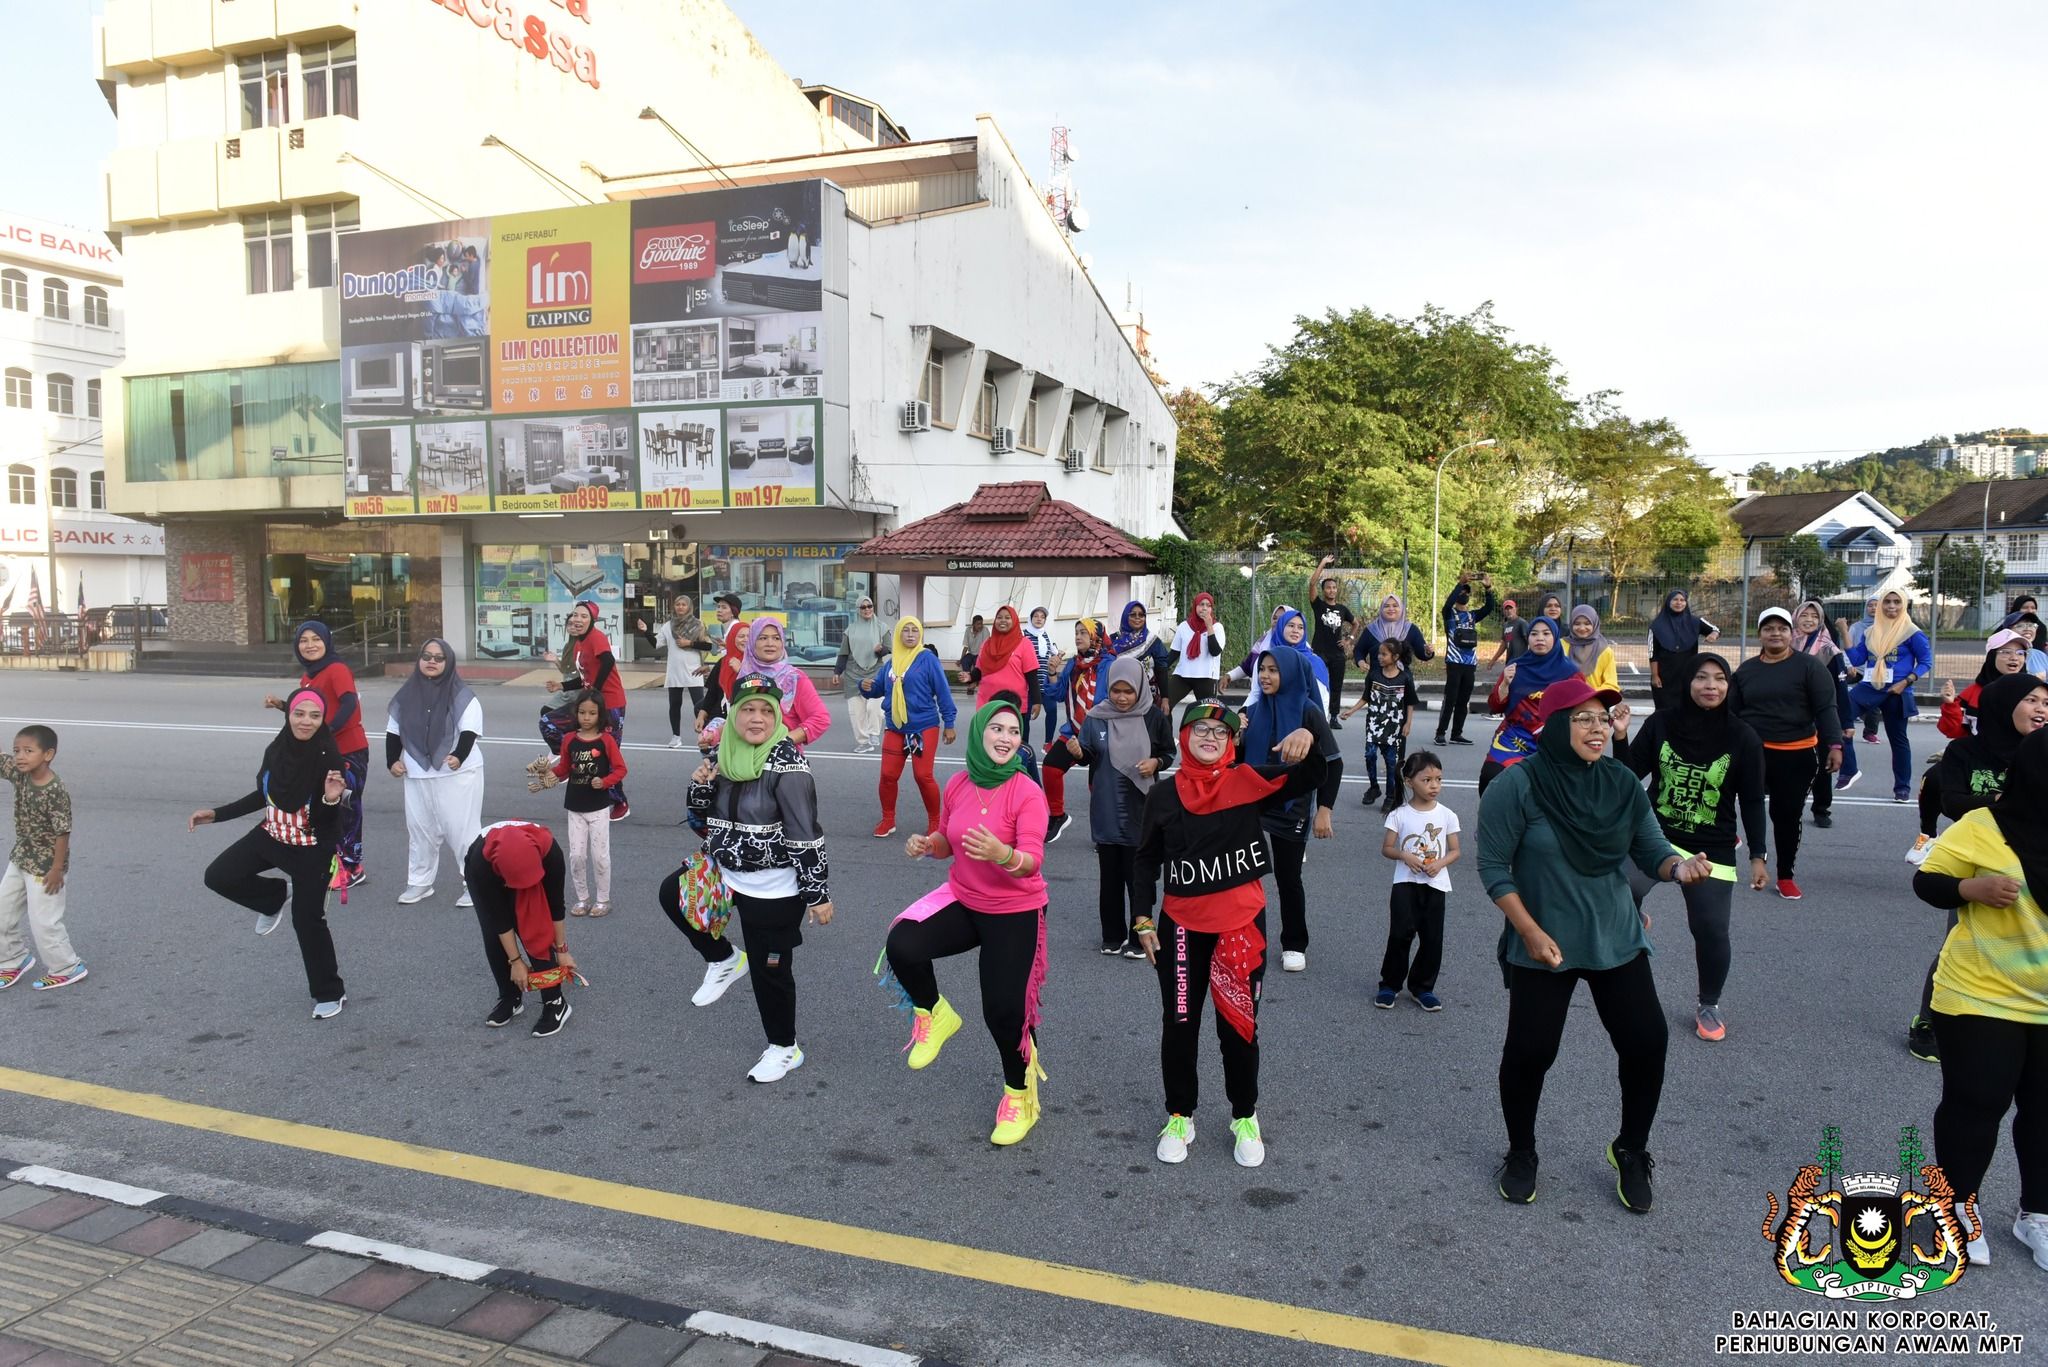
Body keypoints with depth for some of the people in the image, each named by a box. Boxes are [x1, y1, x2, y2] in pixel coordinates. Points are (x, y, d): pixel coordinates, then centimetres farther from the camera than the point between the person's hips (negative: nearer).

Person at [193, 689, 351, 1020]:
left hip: (312, 851, -6)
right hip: (271, 837, 6)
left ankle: (330, 993, 19)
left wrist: (333, 799, -42)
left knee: (307, 920, 0)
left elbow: (336, 823, -21)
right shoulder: (276, 750, -9)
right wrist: (217, 814, 9)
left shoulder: (328, 759, -24)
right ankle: (276, 897, 27)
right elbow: (264, 795, 9)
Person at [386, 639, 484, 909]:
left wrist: (458, 757, -30)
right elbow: (394, 732, 15)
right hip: (417, 775, 5)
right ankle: (420, 882, 27)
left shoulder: (462, 695, -7)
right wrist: (392, 761, 2)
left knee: (462, 829, -2)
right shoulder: (405, 695, 8)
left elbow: (469, 732, -14)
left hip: (459, 775, -5)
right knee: (419, 829, 13)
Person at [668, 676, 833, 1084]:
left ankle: (785, 1049, 27)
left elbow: (806, 835, -21)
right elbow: (707, 818, 13)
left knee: (769, 970, 4)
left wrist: (818, 893, -20)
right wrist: (700, 785, -8)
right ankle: (724, 960, 22)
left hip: (773, 889, -7)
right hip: (726, 871, 7)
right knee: (673, 893, 7)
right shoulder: (727, 756, 1)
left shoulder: (787, 765, -22)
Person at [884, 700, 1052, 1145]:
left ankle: (1020, 1096, 29)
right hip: (962, 901, 4)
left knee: (1003, 1009, -1)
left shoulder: (1027, 793, -20)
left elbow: (1032, 861, -29)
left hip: (1015, 913, -4)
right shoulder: (957, 786, -5)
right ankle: (934, 1015, 9)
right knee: (902, 945, -22)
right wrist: (925, 845, -11)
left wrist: (1002, 854, -50)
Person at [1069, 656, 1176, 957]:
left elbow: (1169, 753, 6)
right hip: (1106, 811, 2)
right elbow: (1089, 756, 1)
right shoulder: (1097, 717, -4)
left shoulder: (1154, 717, -6)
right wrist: (1078, 752, -20)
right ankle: (1113, 936, 25)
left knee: (1139, 876, 5)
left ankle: (1138, 937, 17)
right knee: (1110, 875, 12)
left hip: (1141, 809, -2)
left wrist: (1156, 763, -15)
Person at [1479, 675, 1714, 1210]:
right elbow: (1494, 868, -12)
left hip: (1617, 941, 4)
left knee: (1647, 1041, 2)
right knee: (1529, 1051, 1)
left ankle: (1631, 1150, 29)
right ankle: (1521, 1154, 28)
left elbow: (1651, 850, 1)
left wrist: (1679, 866, -22)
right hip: (1543, 946, -4)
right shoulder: (1518, 785, -16)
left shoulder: (1621, 782, -1)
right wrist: (1530, 932, -17)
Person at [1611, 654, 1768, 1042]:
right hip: (1655, 834, 0)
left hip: (1712, 849, 0)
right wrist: (1621, 737, -17)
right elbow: (1631, 775, -2)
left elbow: (1752, 801, -1)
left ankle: (1709, 1006, 26)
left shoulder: (1743, 738, -7)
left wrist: (1758, 855, -4)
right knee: (1625, 888, -29)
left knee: (1711, 930, 2)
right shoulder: (1662, 722, -6)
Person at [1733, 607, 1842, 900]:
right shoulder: (1745, 670, 7)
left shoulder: (1809, 666, -3)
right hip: (1751, 752, 2)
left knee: (1788, 815, 6)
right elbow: (1733, 713, 11)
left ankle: (1785, 876, 20)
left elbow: (1825, 709, -7)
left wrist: (1834, 745, -15)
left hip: (1796, 755, -2)